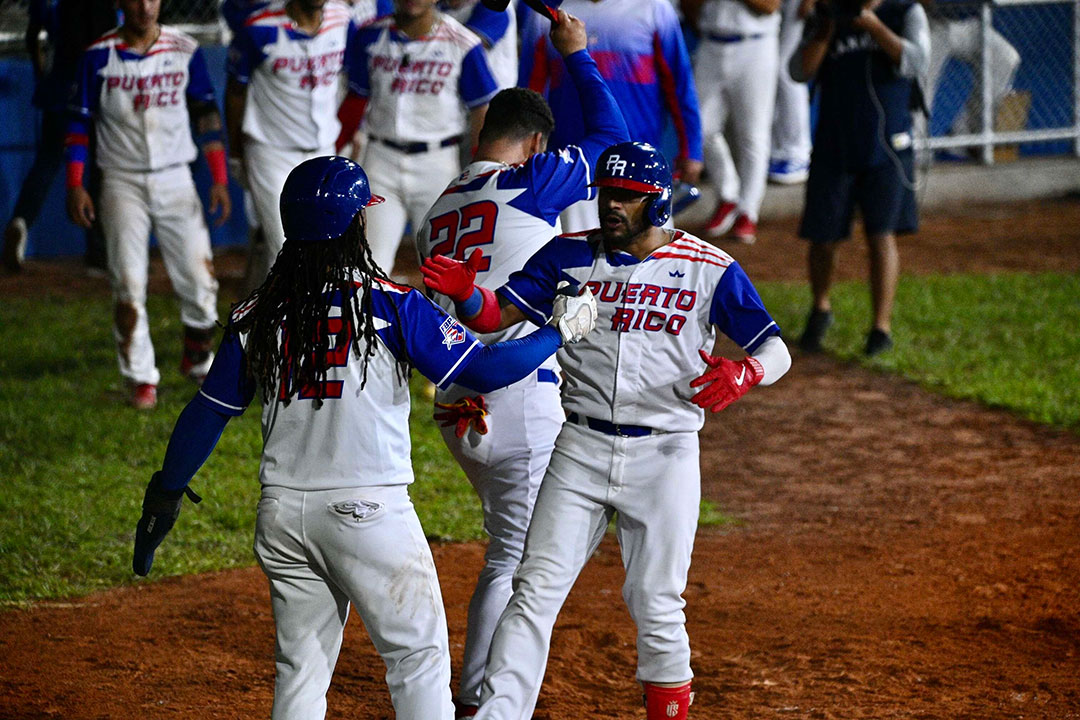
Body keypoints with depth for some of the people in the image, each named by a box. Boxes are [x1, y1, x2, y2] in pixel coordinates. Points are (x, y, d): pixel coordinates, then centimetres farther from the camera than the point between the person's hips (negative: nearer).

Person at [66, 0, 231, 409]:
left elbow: (206, 114, 8)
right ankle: (141, 379, 4)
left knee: (199, 280, -2)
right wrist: (75, 186, -5)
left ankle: (198, 361, 21)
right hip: (123, 182, -1)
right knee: (128, 286, -6)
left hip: (175, 179, 1)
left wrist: (219, 179, 5)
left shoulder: (185, 51, 2)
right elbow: (80, 122, 1)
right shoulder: (99, 56, -3)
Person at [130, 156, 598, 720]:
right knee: (420, 657, 4)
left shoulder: (256, 315, 3)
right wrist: (560, 332, 2)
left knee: (300, 669, 14)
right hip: (369, 511, -5)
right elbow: (483, 371, -11)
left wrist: (166, 494, 19)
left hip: (282, 514, 5)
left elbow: (208, 413, 7)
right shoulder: (389, 305, -9)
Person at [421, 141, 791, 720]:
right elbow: (497, 314, -3)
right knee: (536, 590, -4)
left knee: (656, 605, 1)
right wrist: (464, 292, -27)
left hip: (664, 458, -2)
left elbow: (776, 351, -5)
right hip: (580, 450, 2)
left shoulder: (709, 269, -2)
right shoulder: (570, 256, 4)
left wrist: (743, 374, -28)